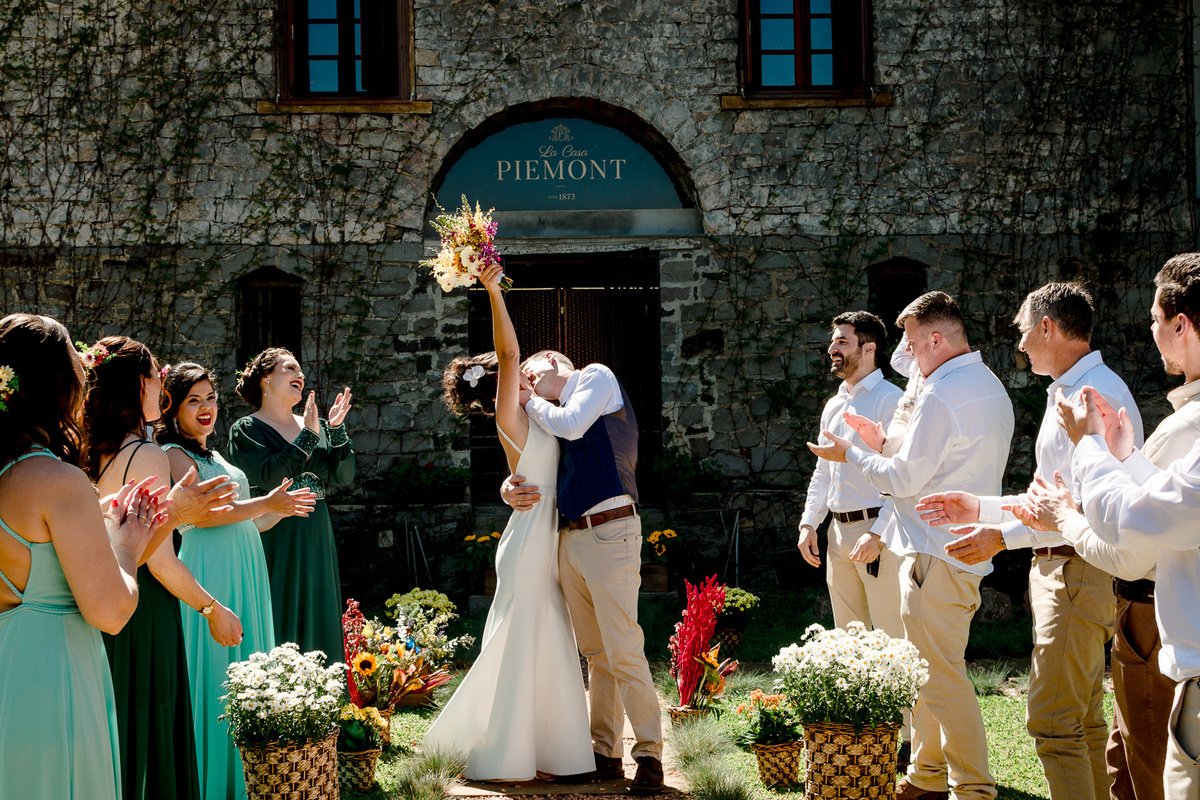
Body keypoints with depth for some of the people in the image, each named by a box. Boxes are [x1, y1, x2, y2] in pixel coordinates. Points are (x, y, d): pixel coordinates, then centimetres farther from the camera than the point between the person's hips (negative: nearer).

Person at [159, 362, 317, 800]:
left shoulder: (212, 455, 21)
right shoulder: (174, 454, -6)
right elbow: (202, 514, -18)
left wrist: (282, 508, 16)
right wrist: (265, 504, -17)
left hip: (244, 572, 9)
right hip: (210, 575, -9)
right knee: (215, 672, -6)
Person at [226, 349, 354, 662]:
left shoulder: (317, 427, 13)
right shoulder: (246, 430, -2)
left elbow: (343, 477, 5)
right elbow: (268, 477, -17)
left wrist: (336, 431, -7)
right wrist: (308, 437, -15)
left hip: (316, 542, 6)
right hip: (274, 541, -5)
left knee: (318, 629, 8)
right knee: (278, 633, -7)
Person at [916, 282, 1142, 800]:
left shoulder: (1097, 394, -16)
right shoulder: (1066, 394, 19)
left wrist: (1003, 536, -22)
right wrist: (980, 509, 21)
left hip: (1080, 572, -11)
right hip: (1059, 568, 11)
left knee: (1052, 723, -11)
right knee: (1084, 721, 15)